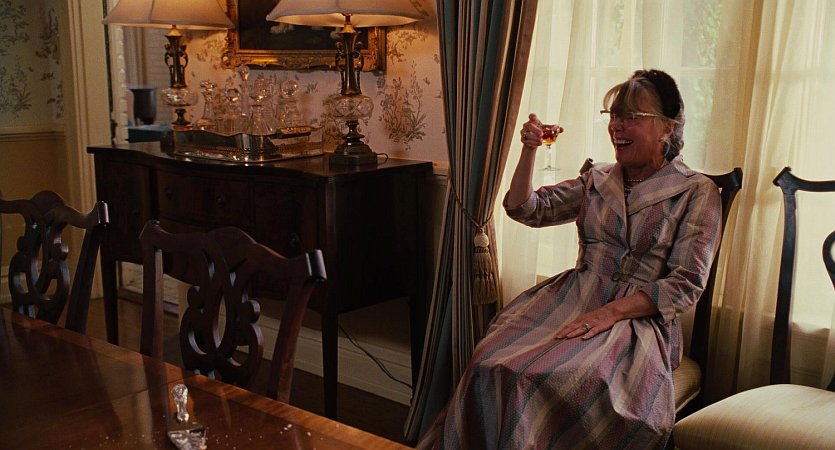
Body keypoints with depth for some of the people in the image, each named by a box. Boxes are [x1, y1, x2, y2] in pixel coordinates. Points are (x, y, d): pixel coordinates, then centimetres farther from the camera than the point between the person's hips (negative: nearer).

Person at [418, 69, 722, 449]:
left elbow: (686, 284, -7)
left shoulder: (697, 192, 2)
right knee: (492, 365, -26)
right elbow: (523, 209, 15)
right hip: (572, 299, 4)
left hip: (639, 316, -4)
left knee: (567, 379, -36)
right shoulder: (597, 180, 16)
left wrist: (612, 311, -18)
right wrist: (529, 150, -1)